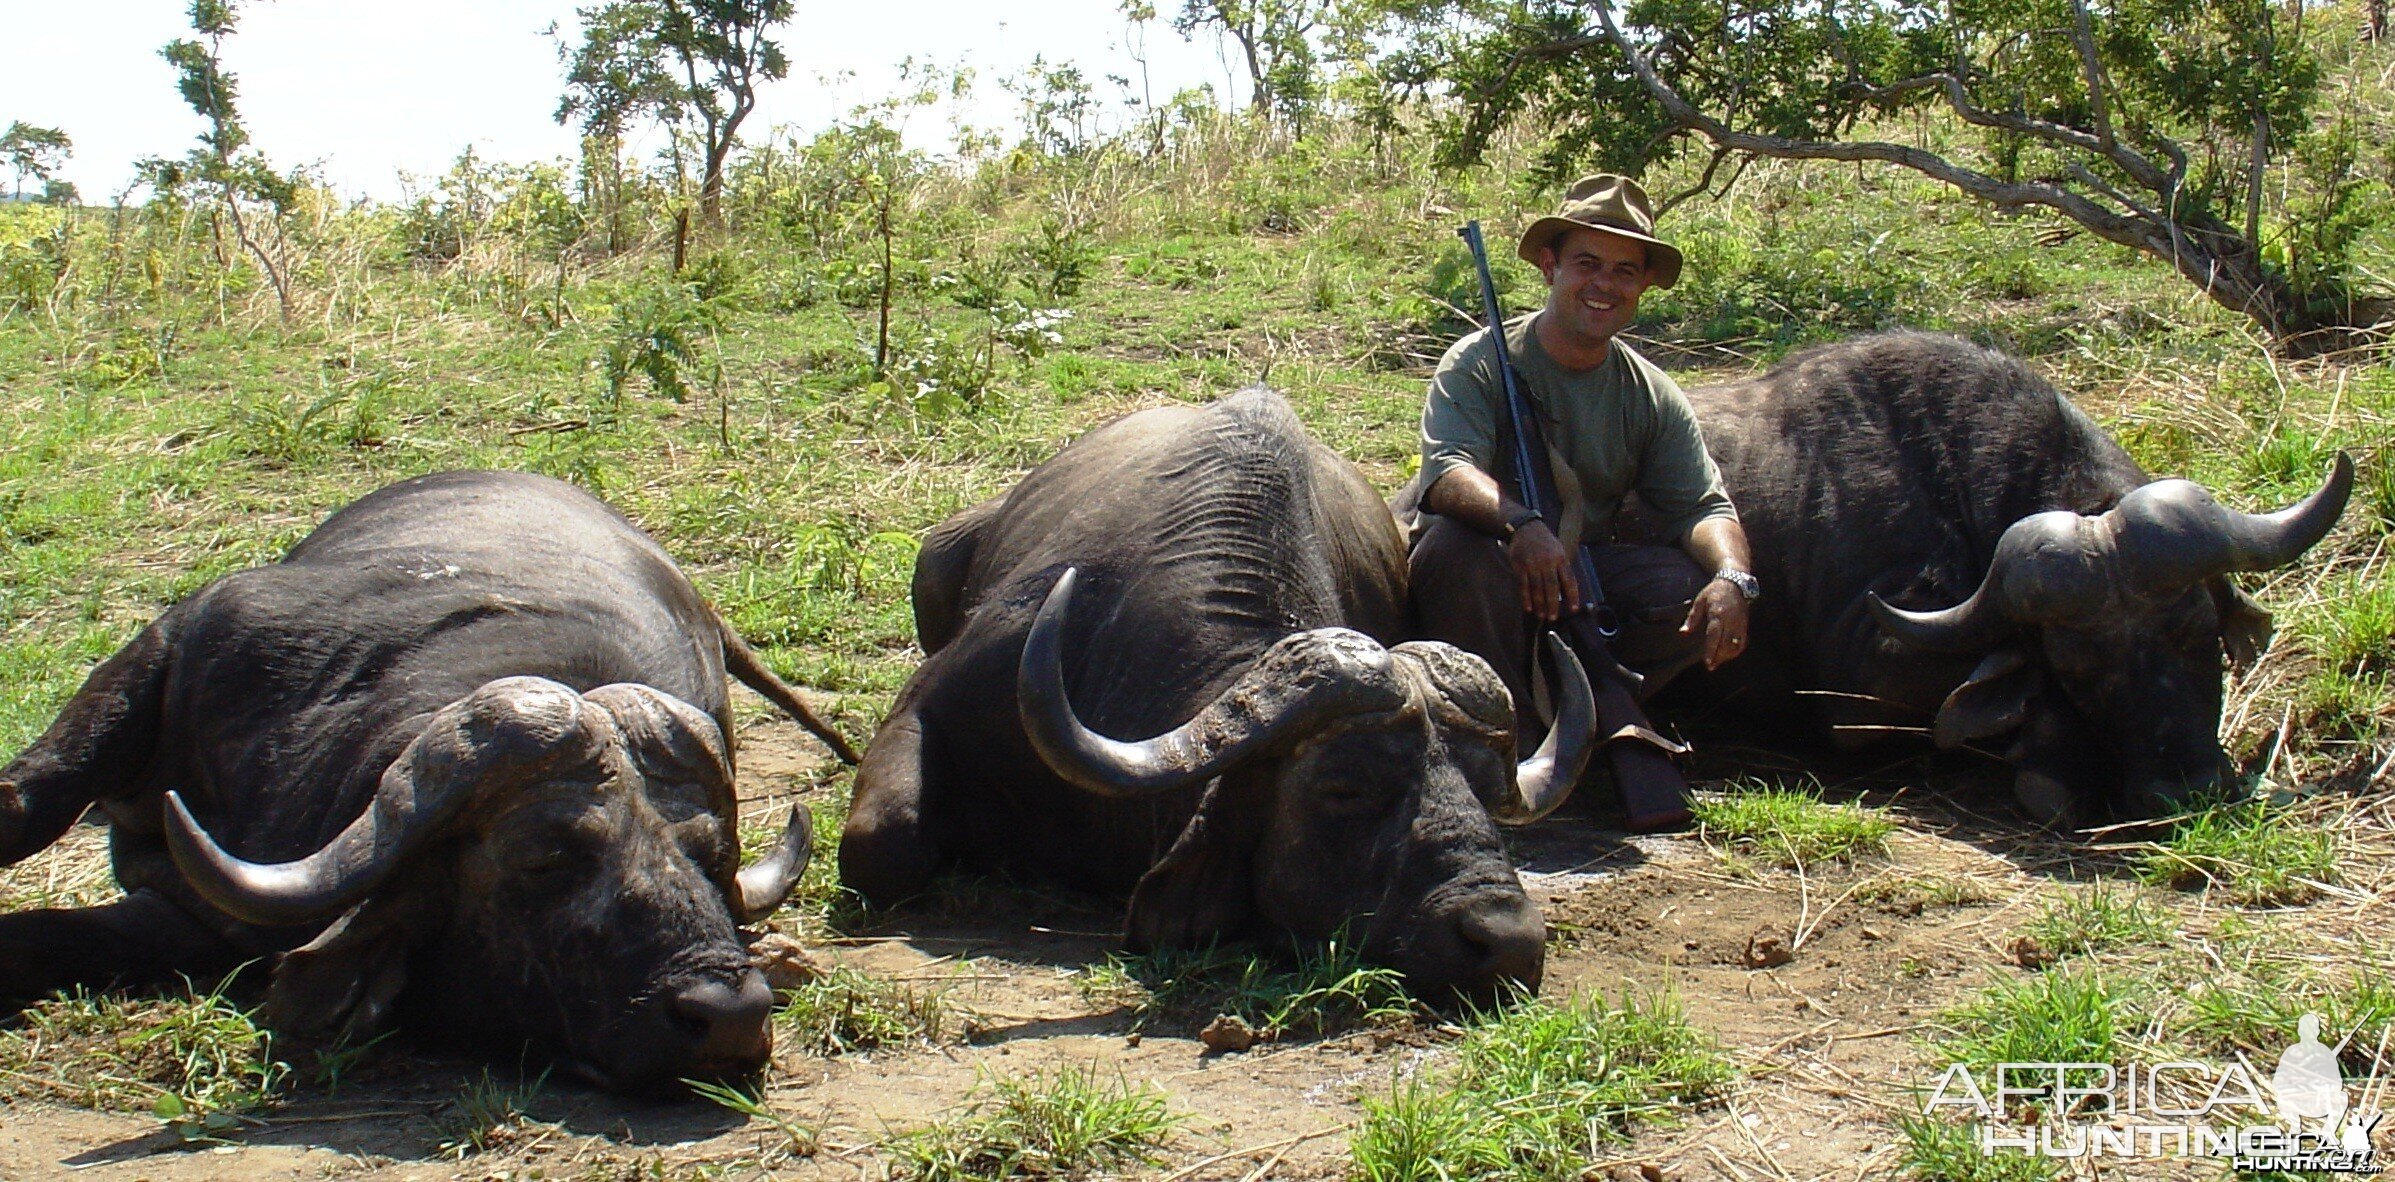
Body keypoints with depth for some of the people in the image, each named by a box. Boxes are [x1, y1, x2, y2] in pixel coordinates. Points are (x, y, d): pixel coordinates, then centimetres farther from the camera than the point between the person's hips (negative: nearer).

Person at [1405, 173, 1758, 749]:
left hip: (1586, 571, 4)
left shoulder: (1653, 395, 6)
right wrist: (1522, 524, -46)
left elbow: (1702, 506, -4)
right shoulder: (1480, 362, -8)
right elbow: (1448, 473, -25)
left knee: (1704, 600, -19)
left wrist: (1732, 577, -27)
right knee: (1457, 545, -36)